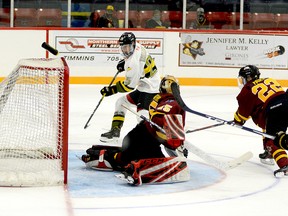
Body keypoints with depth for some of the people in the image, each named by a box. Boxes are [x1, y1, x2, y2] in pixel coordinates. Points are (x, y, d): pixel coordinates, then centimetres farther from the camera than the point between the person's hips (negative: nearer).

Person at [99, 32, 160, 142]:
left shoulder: (133, 63, -27)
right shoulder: (137, 47, -1)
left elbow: (129, 86, -21)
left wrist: (112, 90, -14)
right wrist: (124, 62, 14)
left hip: (150, 88, -11)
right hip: (142, 86, 11)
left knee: (142, 114, -27)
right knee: (121, 102, 18)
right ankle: (115, 130, 25)